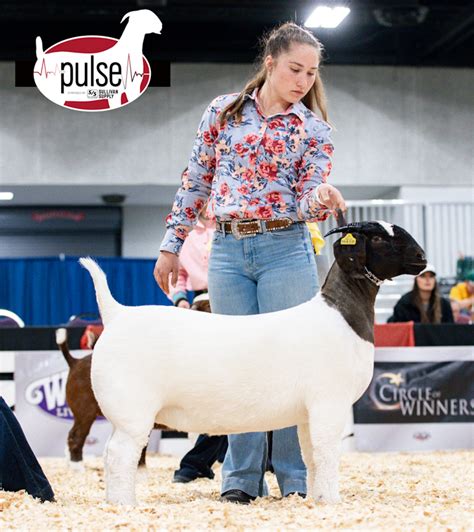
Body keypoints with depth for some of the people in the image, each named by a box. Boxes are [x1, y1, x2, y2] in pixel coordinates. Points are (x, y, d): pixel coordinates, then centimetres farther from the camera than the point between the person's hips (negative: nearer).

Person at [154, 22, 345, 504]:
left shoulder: (313, 129, 3)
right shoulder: (223, 111, 7)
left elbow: (308, 198, -4)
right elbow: (196, 181, 11)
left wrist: (321, 199, -28)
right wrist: (172, 245, 11)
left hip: (286, 251, -1)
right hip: (228, 251, 2)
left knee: (291, 358, -2)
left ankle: (296, 477, 7)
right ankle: (241, 478, 11)